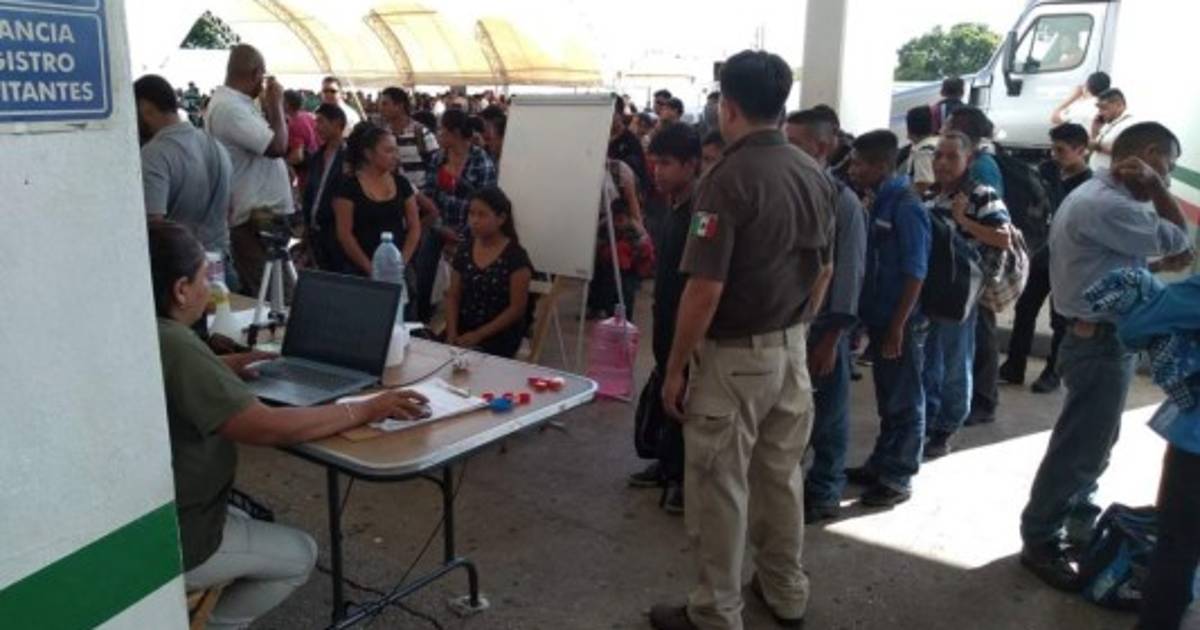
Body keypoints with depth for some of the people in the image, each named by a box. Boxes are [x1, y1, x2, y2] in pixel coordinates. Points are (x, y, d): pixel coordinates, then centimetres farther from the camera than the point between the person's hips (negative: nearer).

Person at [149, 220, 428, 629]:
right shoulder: (174, 347, -29)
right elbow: (270, 427, -31)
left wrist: (224, 369, 7)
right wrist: (365, 410, -23)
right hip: (166, 542, -9)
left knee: (245, 522, 32)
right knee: (300, 556, 13)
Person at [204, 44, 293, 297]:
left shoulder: (237, 103, 14)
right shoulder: (229, 107, -17)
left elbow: (268, 141, 20)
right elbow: (277, 146, -23)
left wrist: (268, 106, 13)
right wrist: (276, 104, -9)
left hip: (264, 213, 10)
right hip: (256, 219, -10)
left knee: (258, 290, 17)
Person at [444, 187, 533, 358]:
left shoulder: (516, 257, -9)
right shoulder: (464, 250, 7)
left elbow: (517, 308, -10)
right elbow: (453, 297, 9)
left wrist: (478, 335, -15)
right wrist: (452, 332, -7)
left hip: (499, 336, -5)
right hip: (463, 332, 5)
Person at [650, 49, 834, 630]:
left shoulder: (729, 178, -19)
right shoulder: (815, 174, 4)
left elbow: (705, 290, -22)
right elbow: (823, 270, 13)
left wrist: (674, 369, -12)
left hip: (734, 356, -7)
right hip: (792, 348, 8)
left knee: (719, 486, 6)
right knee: (782, 474, 19)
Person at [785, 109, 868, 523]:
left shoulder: (843, 202, -11)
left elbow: (849, 274, -12)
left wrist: (831, 338, -13)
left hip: (822, 324, -4)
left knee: (826, 415, 11)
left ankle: (823, 494, 29)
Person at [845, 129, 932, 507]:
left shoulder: (905, 207, -17)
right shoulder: (878, 202, 8)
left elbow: (915, 274, -18)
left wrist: (897, 327, -19)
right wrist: (870, 317, 13)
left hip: (901, 323, -8)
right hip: (880, 318, 8)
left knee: (903, 402, 5)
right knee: (886, 399, 18)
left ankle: (898, 478, 16)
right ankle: (880, 465, 30)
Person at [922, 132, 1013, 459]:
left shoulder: (983, 196, -7)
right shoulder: (928, 195, 11)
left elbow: (1005, 239, -16)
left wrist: (963, 221, -18)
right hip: (924, 289, 6)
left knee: (955, 366, 7)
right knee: (923, 362, 14)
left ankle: (944, 433, 20)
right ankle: (923, 425, 27)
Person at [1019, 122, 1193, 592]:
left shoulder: (1101, 196, 12)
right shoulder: (1104, 206, -22)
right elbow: (1178, 238, -15)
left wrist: (1158, 266, 2)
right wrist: (1155, 186, -10)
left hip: (1104, 338, 11)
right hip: (1103, 342, -11)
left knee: (1094, 442, 21)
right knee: (1077, 447, 0)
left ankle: (1079, 524, 37)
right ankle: (1040, 542, 12)